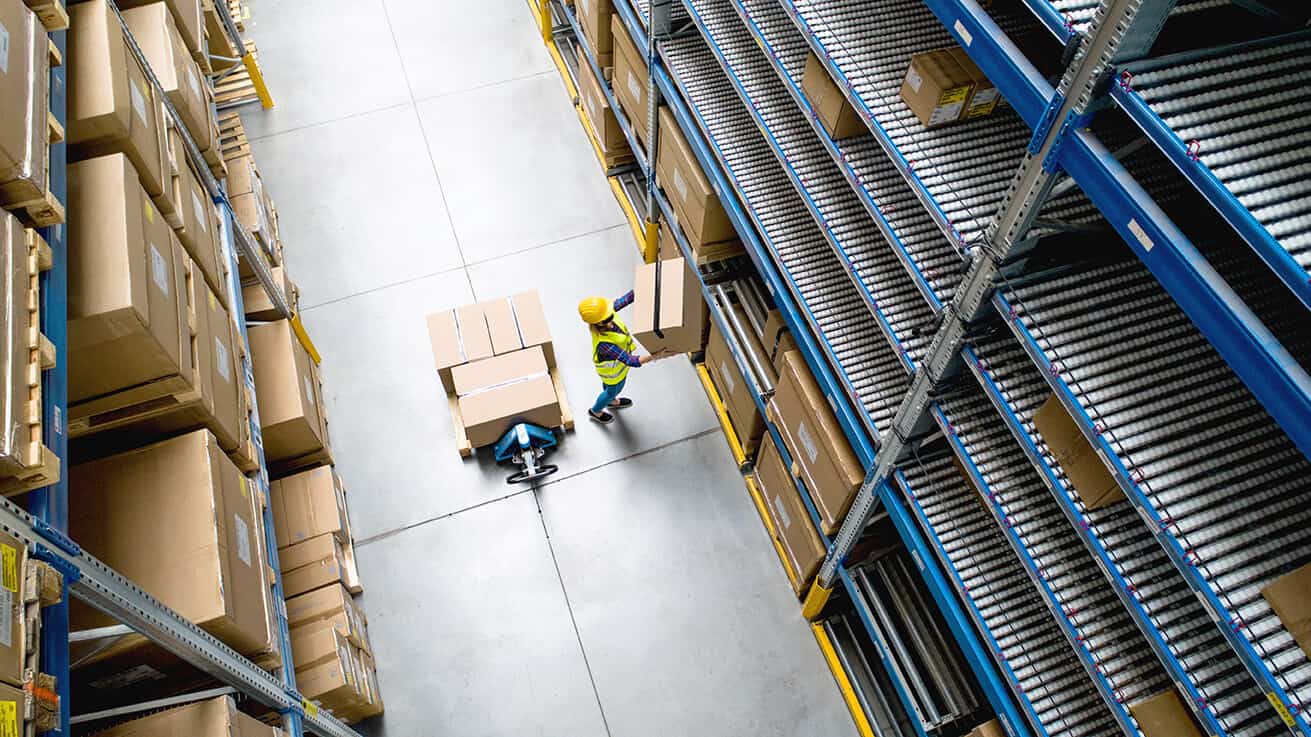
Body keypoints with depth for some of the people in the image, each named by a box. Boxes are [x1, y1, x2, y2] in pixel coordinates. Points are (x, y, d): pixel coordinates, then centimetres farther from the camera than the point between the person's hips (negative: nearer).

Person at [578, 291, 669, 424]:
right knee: (613, 390, 26)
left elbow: (625, 300, -24)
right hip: (613, 371, -5)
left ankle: (612, 401, 68)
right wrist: (653, 357, -54)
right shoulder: (604, 344, -48)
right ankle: (595, 411, 56)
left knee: (608, 384, 35)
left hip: (618, 356, 6)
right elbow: (630, 361, -44)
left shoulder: (604, 318, -31)